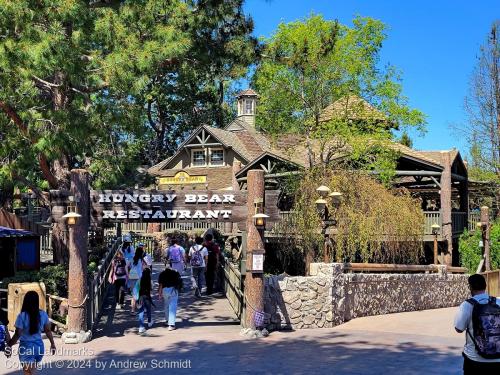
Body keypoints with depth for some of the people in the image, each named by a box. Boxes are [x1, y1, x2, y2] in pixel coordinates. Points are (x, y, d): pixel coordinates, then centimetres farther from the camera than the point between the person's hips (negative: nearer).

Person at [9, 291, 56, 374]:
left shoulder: (22, 316, -16)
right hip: (39, 346, 5)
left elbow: (18, 334, -15)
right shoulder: (43, 314, -3)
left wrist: (9, 345, -3)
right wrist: (52, 344, 17)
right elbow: (48, 331, 5)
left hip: (27, 347, -5)